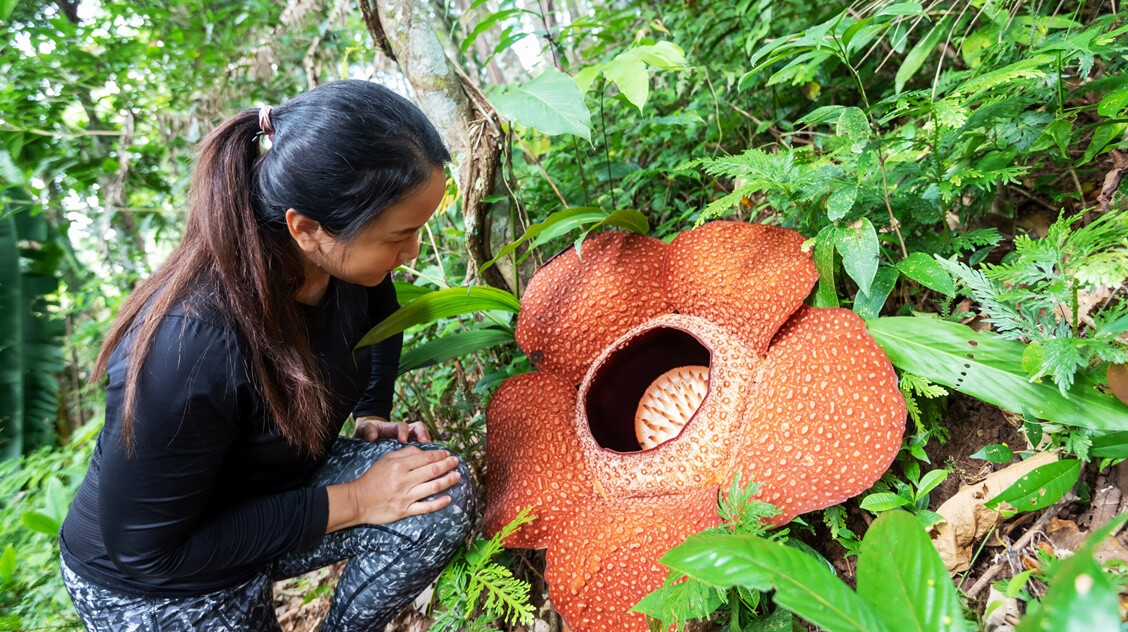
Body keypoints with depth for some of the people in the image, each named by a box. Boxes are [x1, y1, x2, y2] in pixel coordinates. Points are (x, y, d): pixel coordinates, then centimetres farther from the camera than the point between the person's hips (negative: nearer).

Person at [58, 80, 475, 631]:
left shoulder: (341, 257, -18)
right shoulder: (184, 353, -38)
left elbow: (378, 310, 9)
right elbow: (144, 548, -26)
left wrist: (373, 415, 0)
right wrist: (351, 502, -27)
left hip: (283, 482, 5)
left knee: (446, 496, -19)